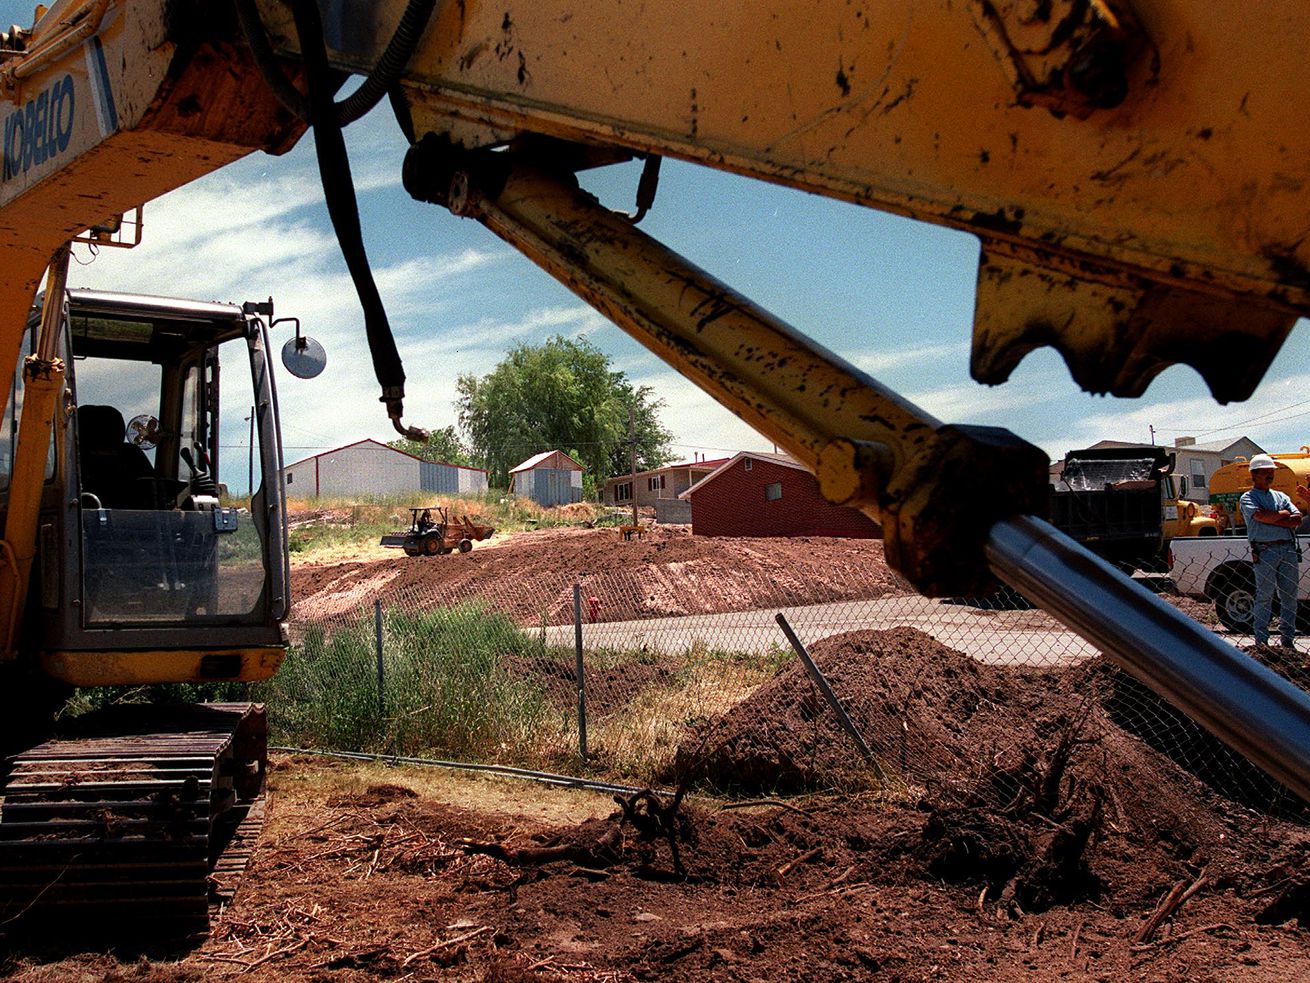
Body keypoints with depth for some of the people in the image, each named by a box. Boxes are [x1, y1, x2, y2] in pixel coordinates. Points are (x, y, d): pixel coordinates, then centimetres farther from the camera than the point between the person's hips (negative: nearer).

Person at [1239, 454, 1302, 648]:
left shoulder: (1281, 496, 21)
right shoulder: (1248, 498, 6)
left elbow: (1297, 519, 7)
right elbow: (1261, 515, -14)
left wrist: (1271, 520, -5)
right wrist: (1283, 514, 1)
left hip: (1289, 550, 5)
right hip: (1265, 551, -5)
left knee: (1290, 597, 5)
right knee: (1264, 597, -5)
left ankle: (1287, 639, 12)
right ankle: (1261, 641, 0)